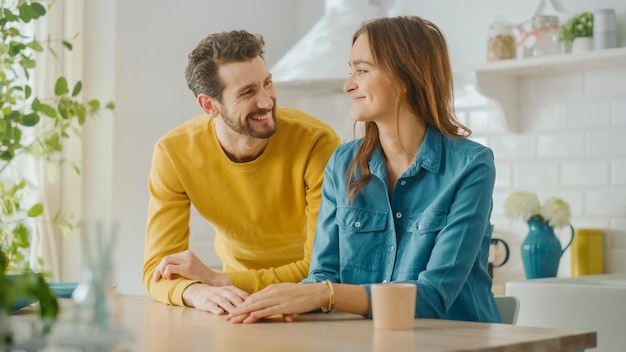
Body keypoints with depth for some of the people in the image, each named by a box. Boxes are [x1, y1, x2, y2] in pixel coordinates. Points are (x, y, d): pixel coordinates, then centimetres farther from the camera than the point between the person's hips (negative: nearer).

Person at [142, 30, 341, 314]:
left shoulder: (317, 143, -23)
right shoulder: (174, 152, -14)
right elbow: (158, 268, -14)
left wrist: (216, 278, -28)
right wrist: (197, 292, -37)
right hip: (240, 300, 2)